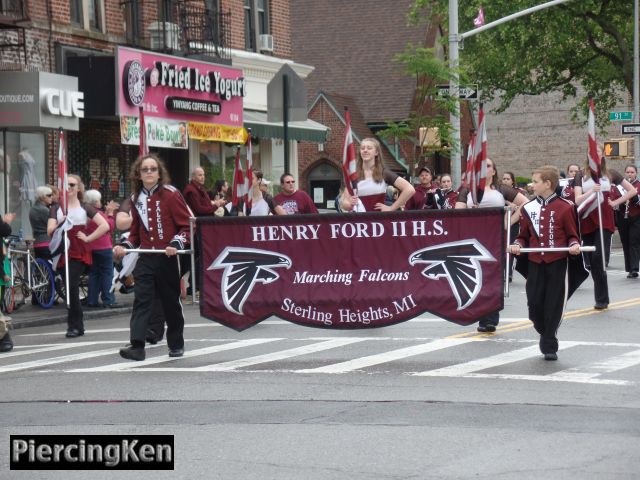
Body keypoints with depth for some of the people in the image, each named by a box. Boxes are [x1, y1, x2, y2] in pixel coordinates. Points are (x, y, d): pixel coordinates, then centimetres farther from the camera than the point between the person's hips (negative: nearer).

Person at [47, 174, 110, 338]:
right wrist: (60, 223, -19)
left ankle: (75, 325, -9)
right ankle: (77, 325, 14)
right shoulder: (57, 209, 12)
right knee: (70, 289, 5)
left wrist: (88, 238, -6)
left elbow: (105, 226, -2)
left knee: (72, 286, -15)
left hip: (79, 253, -3)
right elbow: (50, 231, 0)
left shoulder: (85, 208, 5)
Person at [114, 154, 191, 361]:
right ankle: (137, 345, -19)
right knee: (141, 299, -11)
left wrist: (176, 244, -20)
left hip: (167, 257, -3)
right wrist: (125, 246, 1)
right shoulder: (136, 199, 10)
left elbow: (187, 226, -5)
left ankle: (176, 344, 24)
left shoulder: (171, 194, -5)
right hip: (145, 258, 3)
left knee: (171, 301, 9)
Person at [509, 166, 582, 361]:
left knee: (554, 305, -1)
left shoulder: (565, 207, -3)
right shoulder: (528, 208, 8)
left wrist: (574, 245, -18)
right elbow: (523, 236, 14)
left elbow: (572, 235, 3)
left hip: (557, 263, -3)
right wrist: (517, 245, -6)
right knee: (534, 304, 1)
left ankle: (549, 346, 7)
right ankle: (545, 334, 25)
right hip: (535, 263, 3)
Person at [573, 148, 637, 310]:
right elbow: (577, 200, -6)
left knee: (599, 258, -15)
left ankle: (601, 299, -9)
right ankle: (601, 298, 14)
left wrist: (616, 202, 0)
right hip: (587, 222, 2)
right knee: (592, 261, 4)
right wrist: (591, 191, -23)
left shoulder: (611, 175, 4)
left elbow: (633, 190, 9)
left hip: (604, 221, -2)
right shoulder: (581, 178, 6)